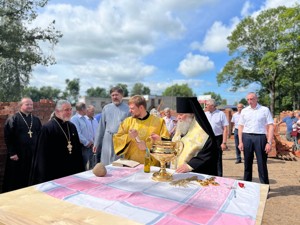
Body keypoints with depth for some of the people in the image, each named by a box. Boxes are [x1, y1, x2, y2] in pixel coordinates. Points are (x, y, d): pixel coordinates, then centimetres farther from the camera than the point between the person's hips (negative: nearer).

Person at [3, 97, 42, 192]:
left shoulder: (36, 120, 10)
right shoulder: (13, 119, -3)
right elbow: (8, 137, -8)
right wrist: (12, 153, -13)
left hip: (33, 154, 4)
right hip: (17, 154, -4)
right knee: (16, 179, 6)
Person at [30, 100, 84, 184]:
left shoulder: (72, 127, 7)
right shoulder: (47, 128, -11)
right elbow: (43, 154, -11)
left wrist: (80, 169, 8)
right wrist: (45, 177, -11)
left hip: (73, 171, 6)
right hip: (55, 173, -6)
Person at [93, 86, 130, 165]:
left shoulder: (128, 109, -3)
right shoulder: (106, 108, 7)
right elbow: (101, 127, 10)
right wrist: (97, 143, 10)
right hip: (108, 141, 3)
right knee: (106, 165, 9)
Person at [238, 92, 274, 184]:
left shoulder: (265, 110, 1)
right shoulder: (244, 111, 8)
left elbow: (271, 126, -2)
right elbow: (240, 127, 8)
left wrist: (269, 142, -10)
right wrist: (240, 142, 1)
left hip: (260, 138, -2)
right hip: (246, 137, 2)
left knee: (262, 164, 2)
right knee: (247, 163, 11)